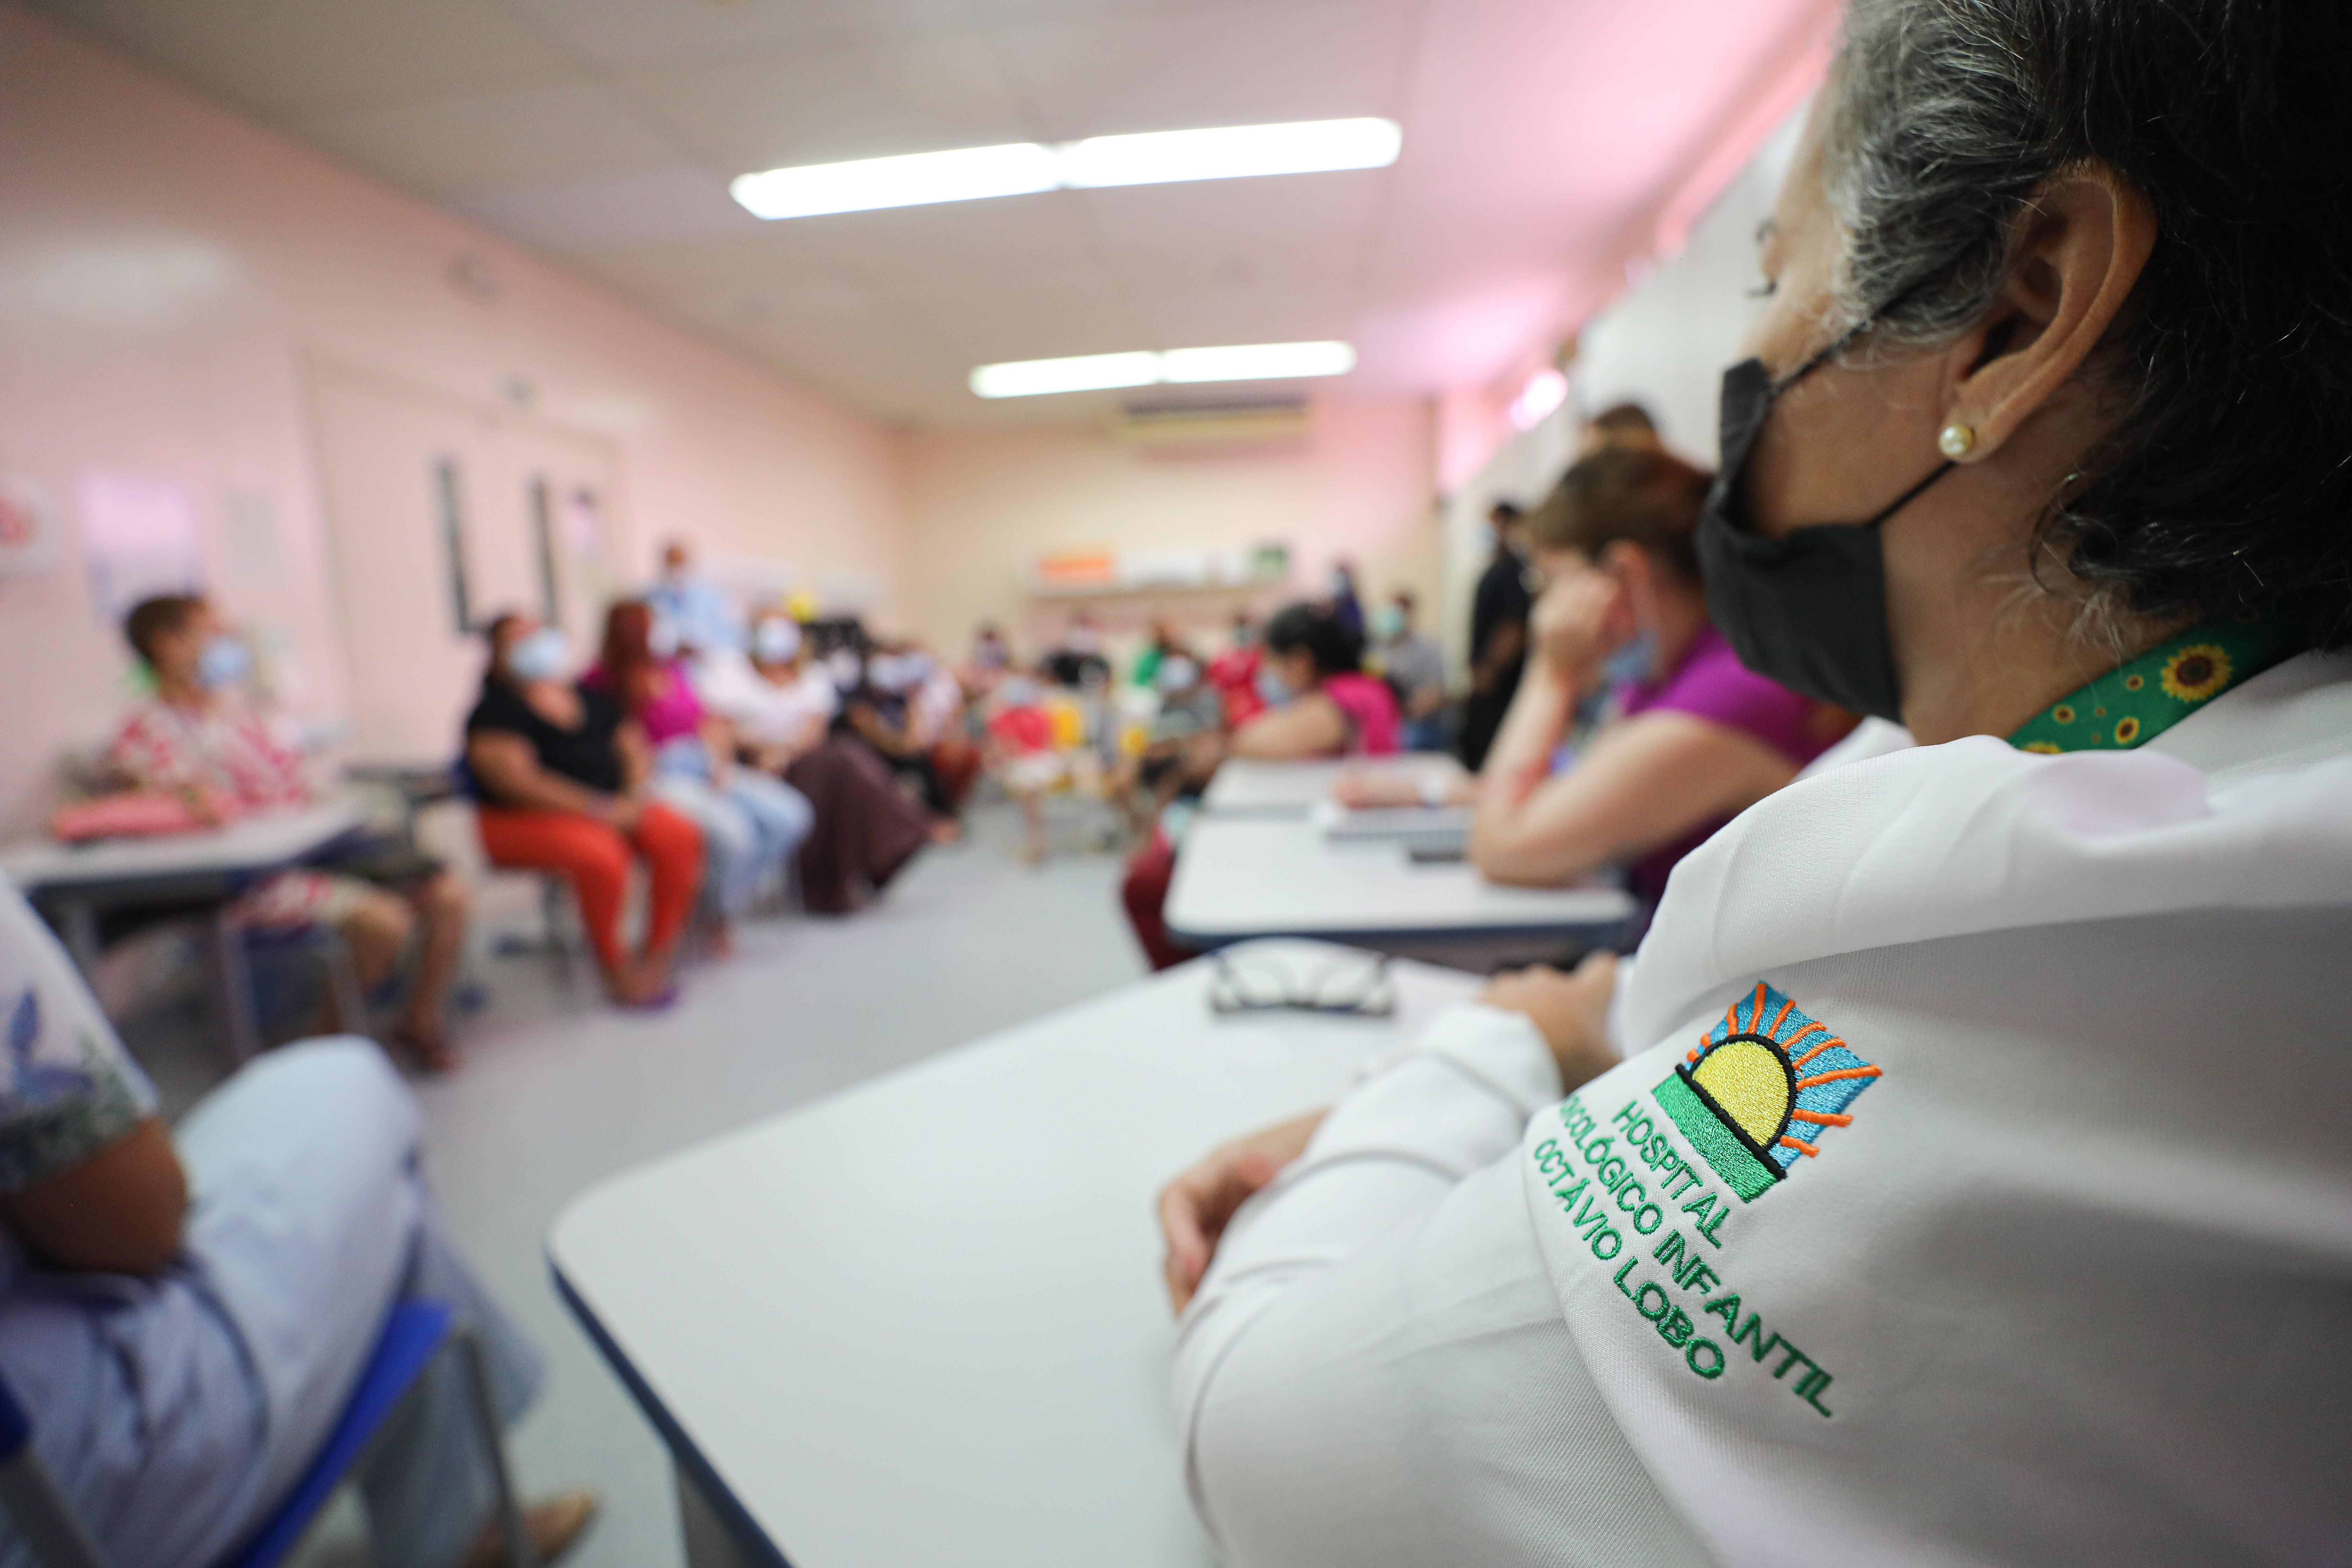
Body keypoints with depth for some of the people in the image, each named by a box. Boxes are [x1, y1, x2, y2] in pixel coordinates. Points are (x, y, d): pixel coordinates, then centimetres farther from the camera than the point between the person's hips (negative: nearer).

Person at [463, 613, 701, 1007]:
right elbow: (517, 781, -17)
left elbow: (633, 748, 15)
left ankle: (658, 957, -12)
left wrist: (634, 795, -7)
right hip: (525, 821, -6)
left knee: (681, 836, -20)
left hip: (613, 808, 6)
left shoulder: (592, 698, 14)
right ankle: (616, 970, -15)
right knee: (601, 857, -35)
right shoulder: (494, 712, -4)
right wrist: (599, 809, -23)